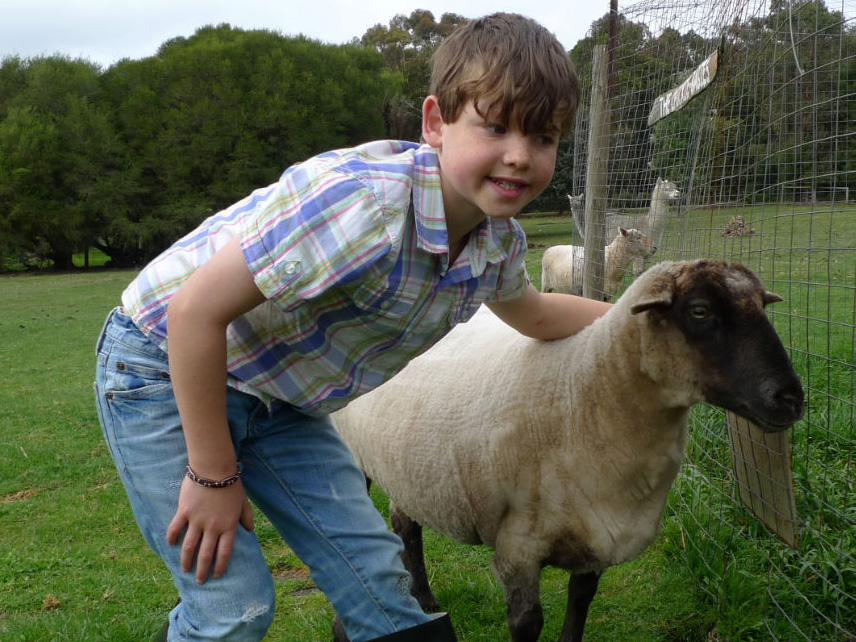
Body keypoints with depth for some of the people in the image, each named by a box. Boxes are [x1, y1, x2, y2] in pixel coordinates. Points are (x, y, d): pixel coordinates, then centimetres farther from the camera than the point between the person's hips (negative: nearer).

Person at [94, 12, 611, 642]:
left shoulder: (497, 240, -8)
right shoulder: (367, 206, -36)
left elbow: (533, 314, 19)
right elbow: (194, 311, -31)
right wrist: (214, 476, -22)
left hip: (276, 396, 7)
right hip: (165, 370, -7)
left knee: (376, 575, 5)